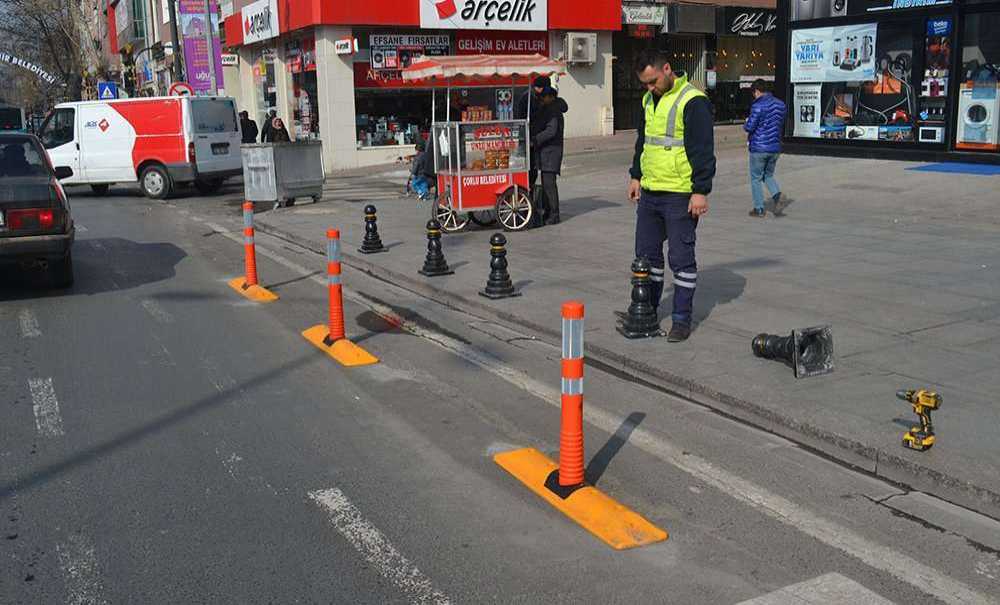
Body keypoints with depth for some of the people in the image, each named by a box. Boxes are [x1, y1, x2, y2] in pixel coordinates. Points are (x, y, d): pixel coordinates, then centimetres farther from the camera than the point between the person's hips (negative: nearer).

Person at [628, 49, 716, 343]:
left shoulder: (692, 101, -13)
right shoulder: (649, 100, 12)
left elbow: (703, 150, -16)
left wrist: (701, 191, -18)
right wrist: (636, 176, 20)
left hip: (680, 196, -8)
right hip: (649, 192, 8)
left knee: (681, 258, 0)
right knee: (646, 253, 14)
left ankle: (682, 319, 10)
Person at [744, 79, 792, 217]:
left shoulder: (758, 106, -16)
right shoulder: (781, 104, 8)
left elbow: (750, 127, -16)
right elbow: (781, 125, 15)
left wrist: (745, 126, 6)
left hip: (758, 148, -6)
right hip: (775, 147, 6)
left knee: (756, 178, 7)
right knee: (769, 175, 20)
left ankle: (759, 209, 10)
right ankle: (779, 197, -5)